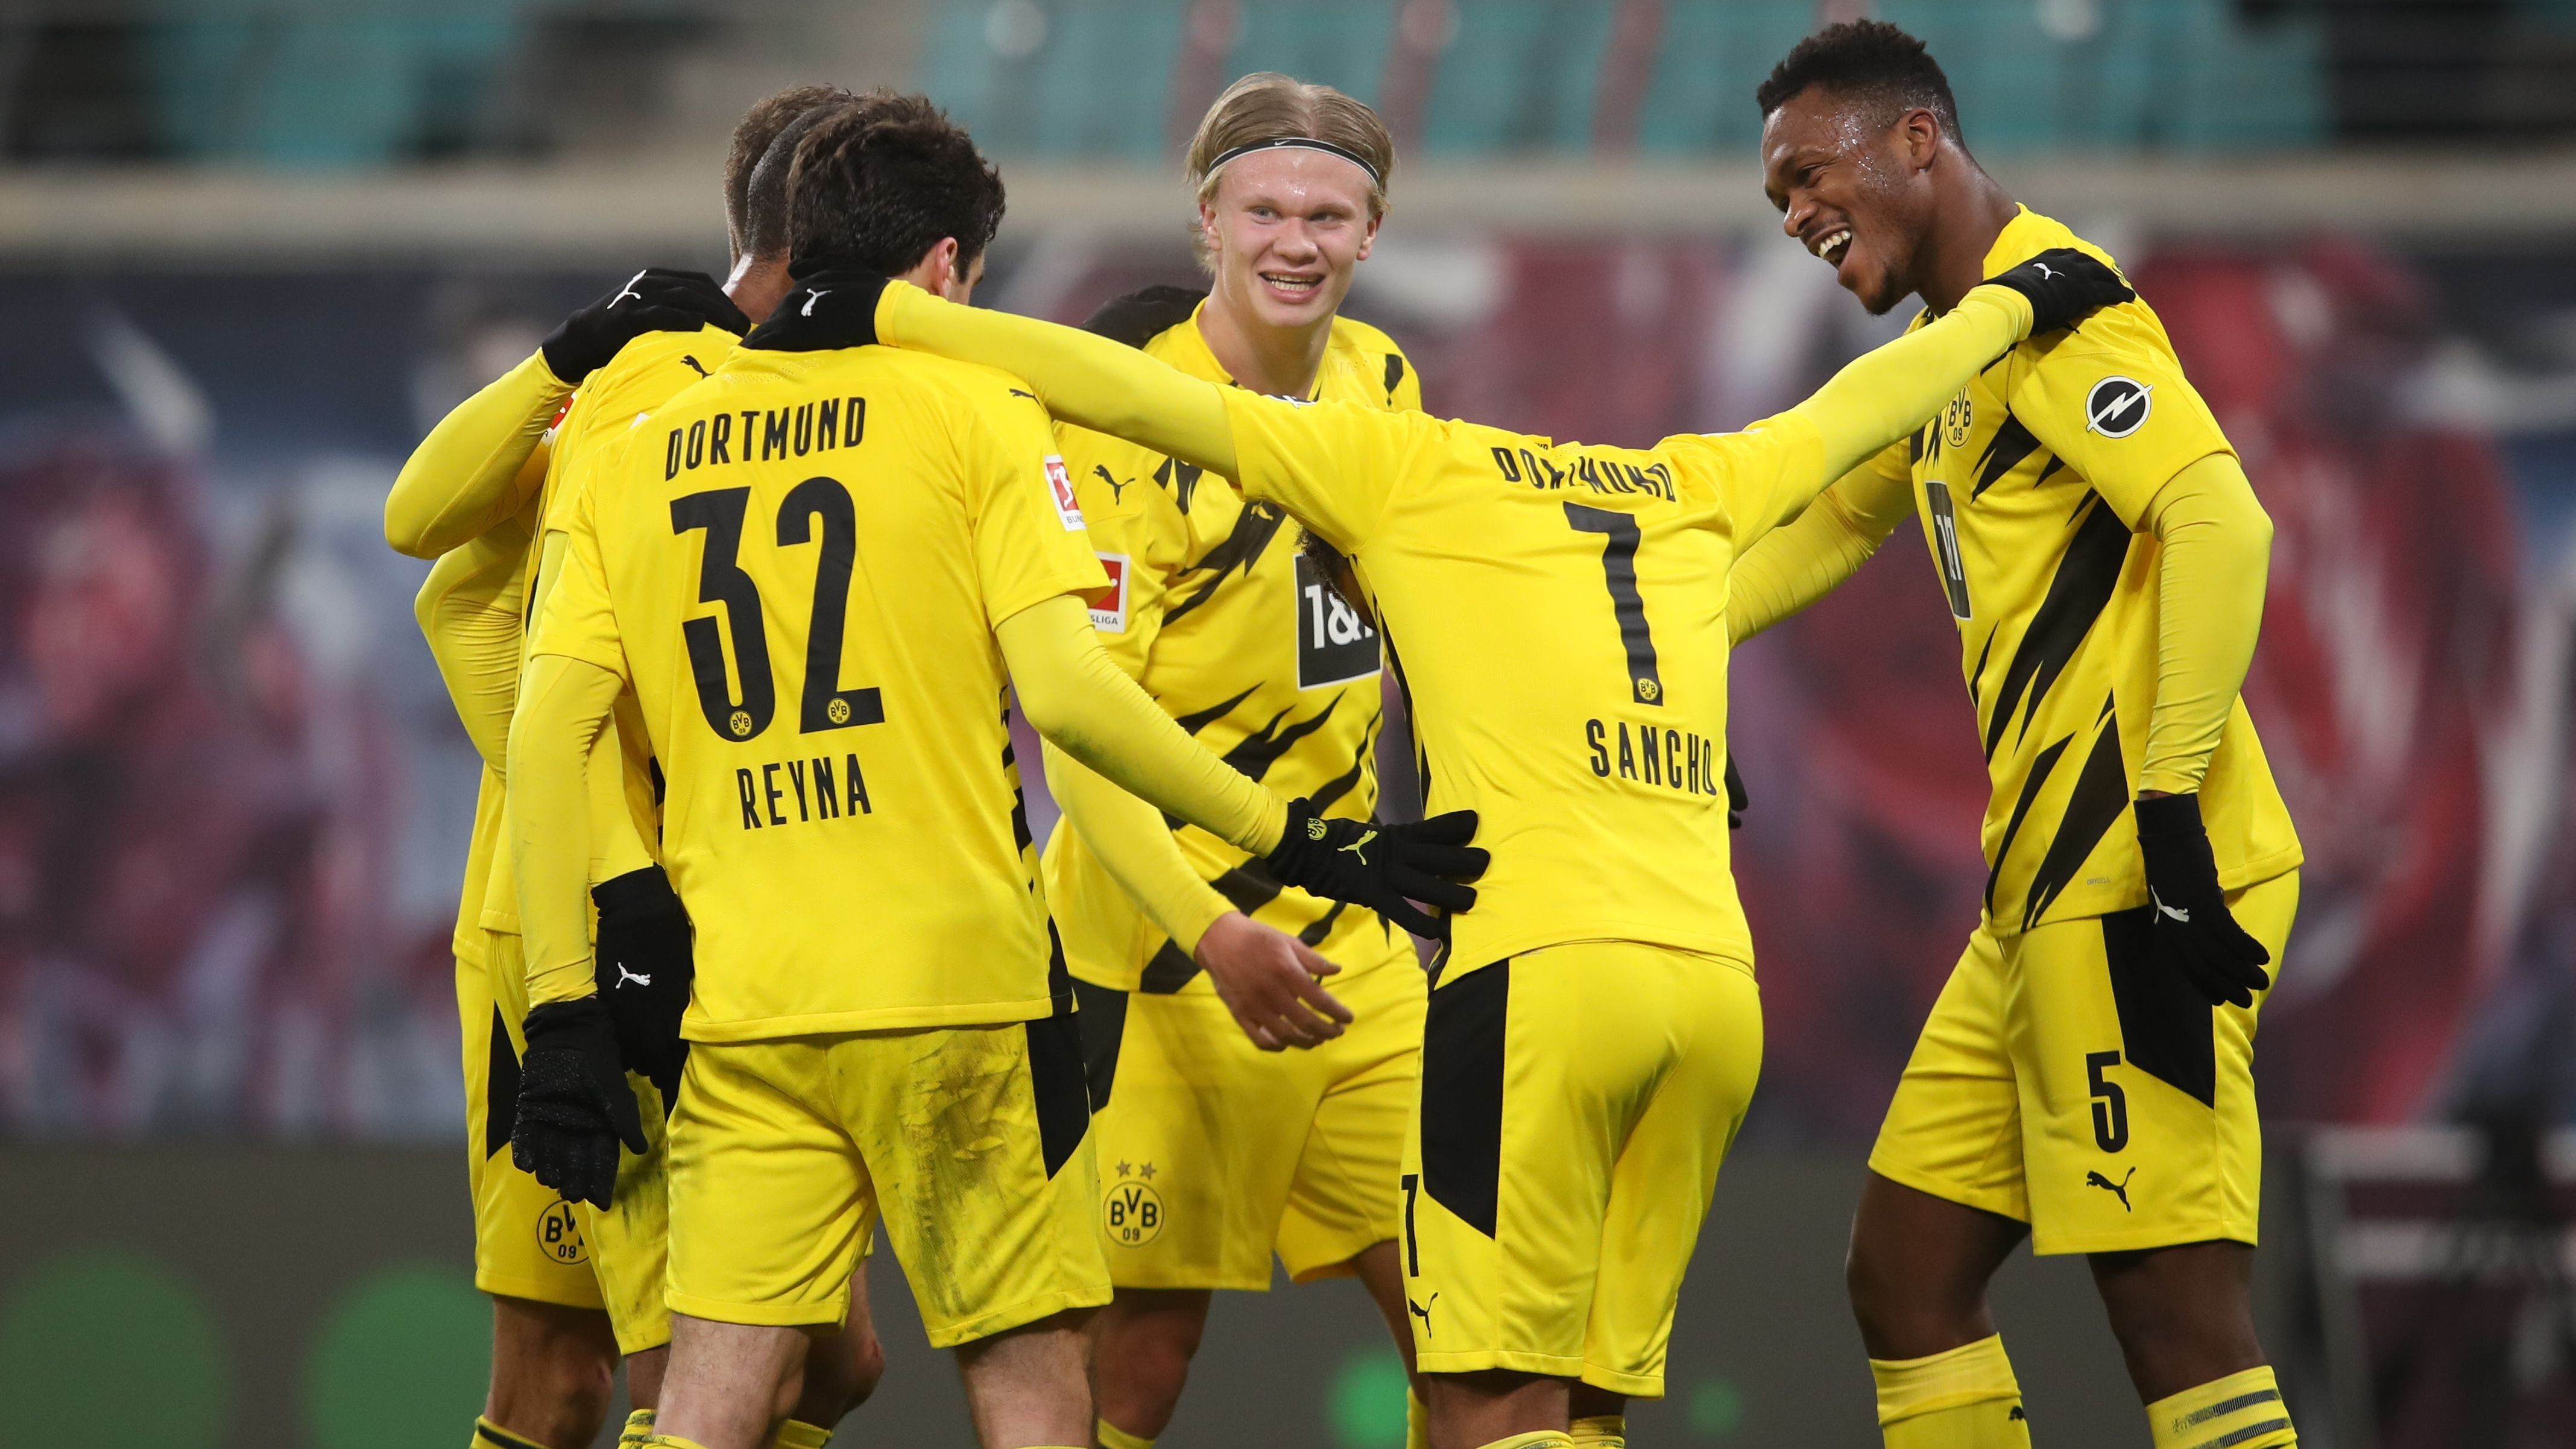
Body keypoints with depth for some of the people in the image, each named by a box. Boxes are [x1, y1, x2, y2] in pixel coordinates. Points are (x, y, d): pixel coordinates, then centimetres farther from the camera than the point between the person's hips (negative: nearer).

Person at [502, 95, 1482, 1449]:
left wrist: (564, 1009, 6)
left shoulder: (641, 457, 11)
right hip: (956, 982, -3)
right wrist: (1288, 838, -5)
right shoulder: (972, 412, 0)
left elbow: (545, 736, 5)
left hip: (739, 1012, 3)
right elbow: (1065, 690, -11)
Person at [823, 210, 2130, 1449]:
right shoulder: (1690, 490, 24)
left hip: (1542, 970, -6)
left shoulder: (1403, 471, 9)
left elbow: (1142, 397, 6)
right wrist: (2014, 301, 58)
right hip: (1718, 983, 6)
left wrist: (890, 315, 11)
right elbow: (1857, 406, 40)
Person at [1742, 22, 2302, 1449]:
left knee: (2172, 1308, -13)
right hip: (2044, 897, 10)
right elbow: (1828, 525, 37)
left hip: (2136, 881, -10)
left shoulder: (2047, 301, -9)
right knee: (1905, 1273, 12)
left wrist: (2172, 801, -26)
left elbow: (2220, 520, -22)